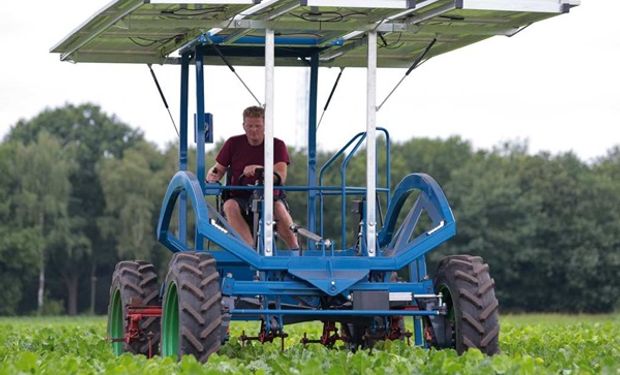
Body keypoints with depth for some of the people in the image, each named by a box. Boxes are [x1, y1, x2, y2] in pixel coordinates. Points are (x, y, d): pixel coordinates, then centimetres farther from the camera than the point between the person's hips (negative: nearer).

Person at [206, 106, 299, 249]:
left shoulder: (277, 145, 0)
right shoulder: (233, 143, 6)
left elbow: (280, 177, -14)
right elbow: (219, 169, 11)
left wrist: (258, 170, -33)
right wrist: (212, 175, -15)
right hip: (240, 198, 2)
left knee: (279, 207, -37)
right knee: (229, 206, -34)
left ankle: (295, 248, -25)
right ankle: (250, 247, -43)